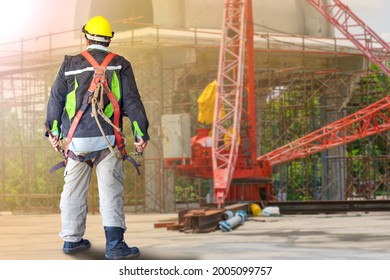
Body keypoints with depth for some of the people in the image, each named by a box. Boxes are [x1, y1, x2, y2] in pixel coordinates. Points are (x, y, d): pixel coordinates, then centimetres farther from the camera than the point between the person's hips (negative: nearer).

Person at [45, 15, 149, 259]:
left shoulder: (70, 65, 7)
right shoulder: (120, 65, 2)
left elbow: (56, 99, 10)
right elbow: (132, 101, -3)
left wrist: (53, 130, 21)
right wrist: (141, 133, 0)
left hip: (76, 138, 2)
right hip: (107, 139, -2)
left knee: (74, 190, 13)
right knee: (111, 191, -4)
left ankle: (72, 239, 23)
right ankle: (114, 244, -11)